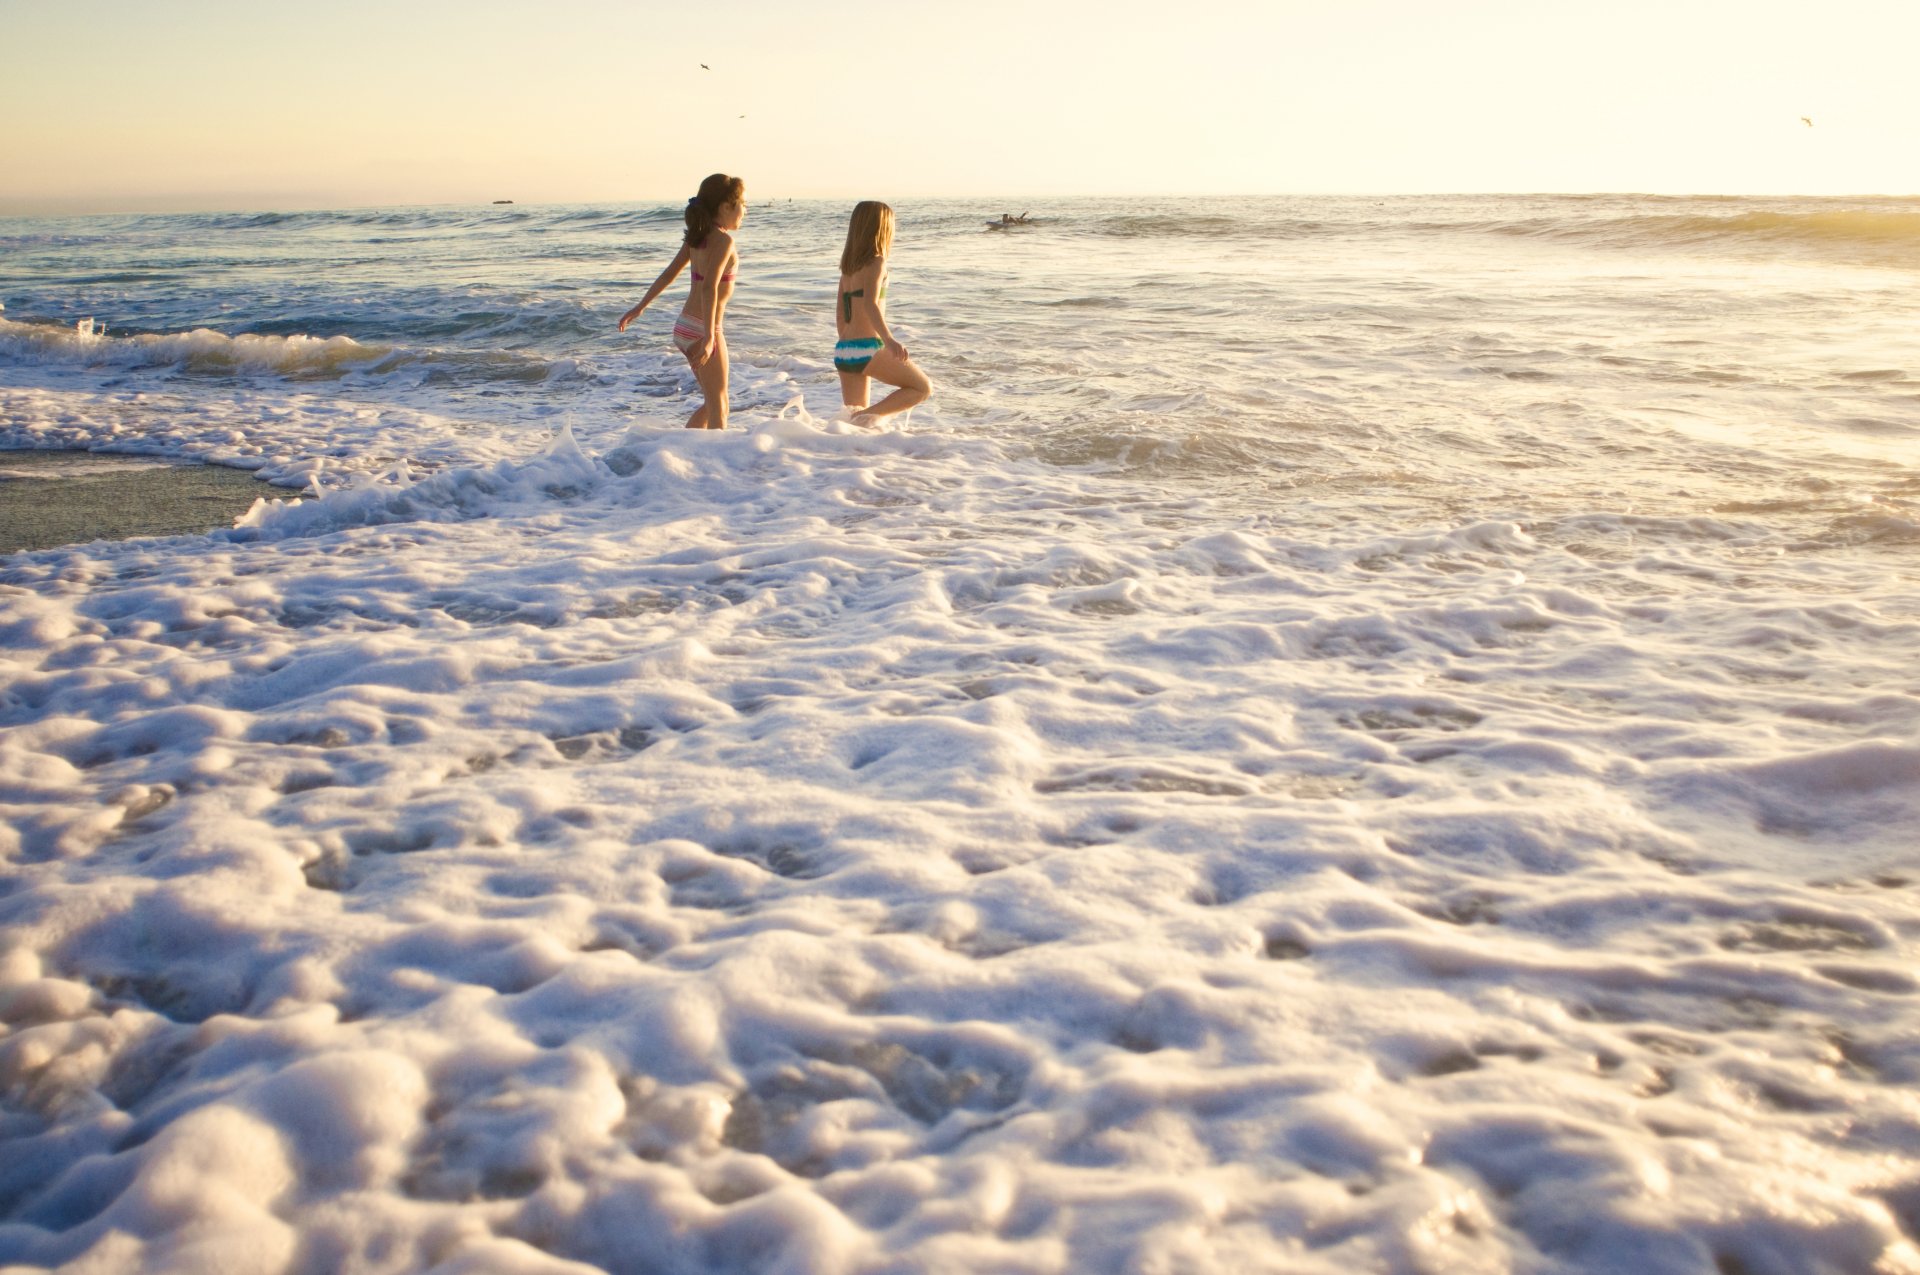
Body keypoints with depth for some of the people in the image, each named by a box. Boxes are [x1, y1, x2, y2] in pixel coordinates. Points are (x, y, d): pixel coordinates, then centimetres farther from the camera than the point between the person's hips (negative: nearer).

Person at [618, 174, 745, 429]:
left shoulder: (697, 237, 9)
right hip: (701, 330, -8)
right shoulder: (723, 239, -16)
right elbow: (709, 288, -26)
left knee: (713, 402, 18)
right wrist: (708, 337, -31)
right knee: (718, 405, 1)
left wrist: (640, 307, 21)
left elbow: (669, 274, 14)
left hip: (685, 326, 8)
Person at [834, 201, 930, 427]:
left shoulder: (848, 265, 16)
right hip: (867, 349, -8)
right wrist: (889, 340, -35)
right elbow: (870, 304, -23)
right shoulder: (876, 262, -7)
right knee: (923, 388, 6)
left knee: (855, 420, 18)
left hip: (843, 350, 8)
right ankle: (871, 415, -13)